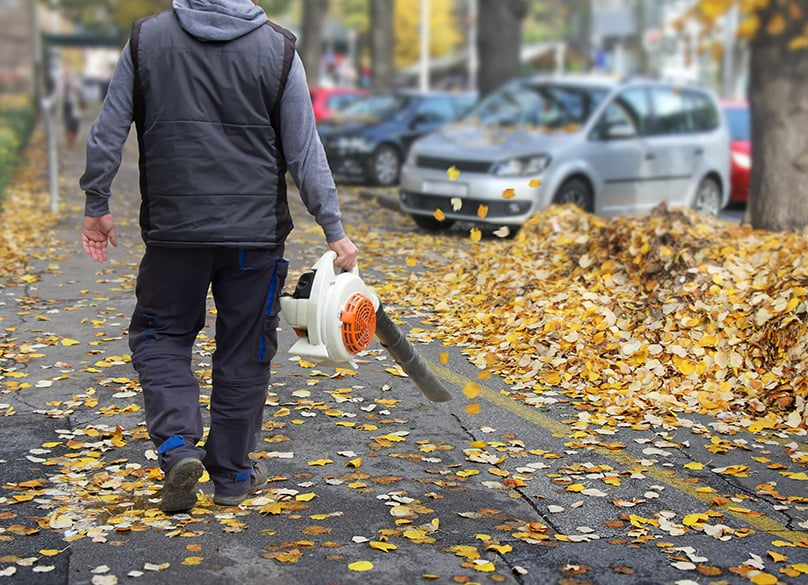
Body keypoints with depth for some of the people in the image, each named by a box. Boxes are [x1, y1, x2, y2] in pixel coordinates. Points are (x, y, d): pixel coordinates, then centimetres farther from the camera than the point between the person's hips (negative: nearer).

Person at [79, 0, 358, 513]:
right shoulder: (278, 49, -3)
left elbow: (108, 132, 3)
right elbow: (305, 152, -3)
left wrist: (96, 206, 14)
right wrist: (334, 230, 3)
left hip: (172, 229, 0)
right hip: (256, 231, 0)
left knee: (159, 335, 17)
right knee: (244, 354, 10)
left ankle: (178, 445, -2)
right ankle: (232, 473, 21)